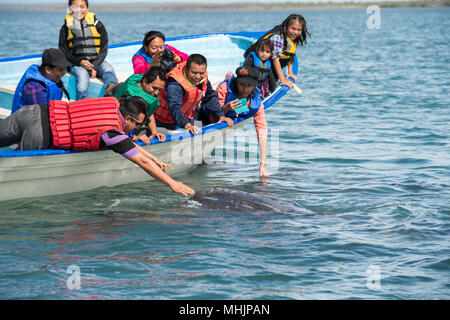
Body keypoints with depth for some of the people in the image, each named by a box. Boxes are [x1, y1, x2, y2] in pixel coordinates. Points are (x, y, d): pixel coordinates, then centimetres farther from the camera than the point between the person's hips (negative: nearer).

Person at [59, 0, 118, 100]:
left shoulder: (97, 24, 7)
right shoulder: (66, 28, 8)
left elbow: (104, 49, 6)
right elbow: (63, 52, 7)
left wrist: (95, 66, -10)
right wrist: (80, 62, -10)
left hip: (96, 61, 1)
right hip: (77, 63, -1)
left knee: (108, 69, -31)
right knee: (82, 75, -33)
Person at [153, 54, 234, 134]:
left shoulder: (202, 77, -11)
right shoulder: (175, 84, -35)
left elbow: (210, 97, 4)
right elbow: (174, 107, -47)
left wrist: (221, 116, -7)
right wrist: (186, 125, -62)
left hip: (187, 120, 6)